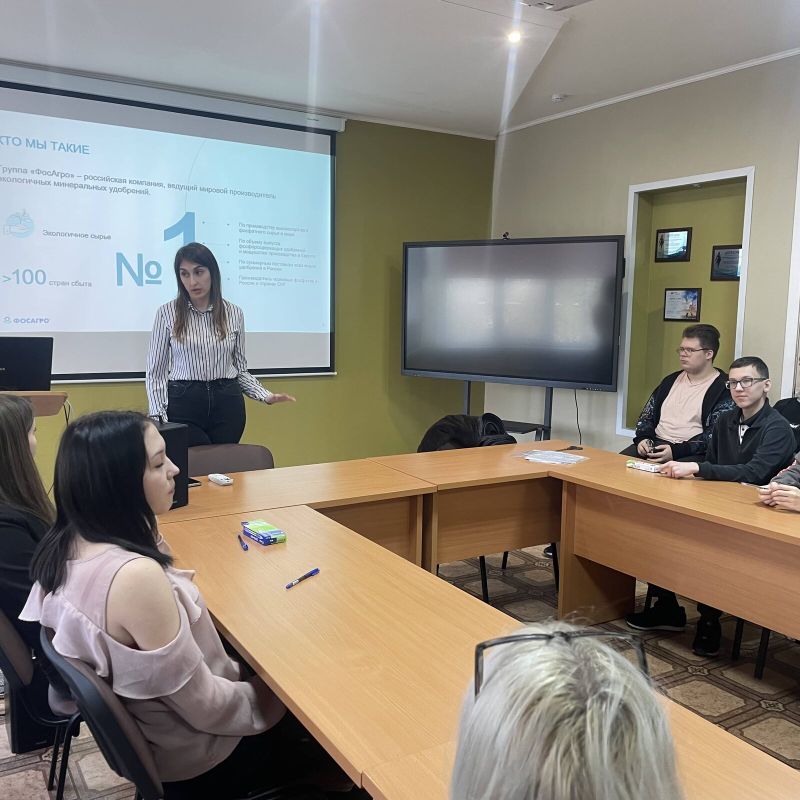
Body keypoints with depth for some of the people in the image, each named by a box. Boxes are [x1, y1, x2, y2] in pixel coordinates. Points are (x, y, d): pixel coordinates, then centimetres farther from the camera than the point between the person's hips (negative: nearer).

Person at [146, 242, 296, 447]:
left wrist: (266, 396, -4)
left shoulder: (234, 313, 4)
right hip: (183, 403, -2)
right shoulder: (167, 313, -1)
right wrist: (158, 415, -10)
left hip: (227, 404, 2)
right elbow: (155, 370, 0)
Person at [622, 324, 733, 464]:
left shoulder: (723, 389, -3)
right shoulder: (671, 380, 18)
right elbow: (647, 415, 21)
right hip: (656, 444, 6)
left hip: (693, 453, -6)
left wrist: (676, 451, -20)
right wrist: (643, 438, 0)